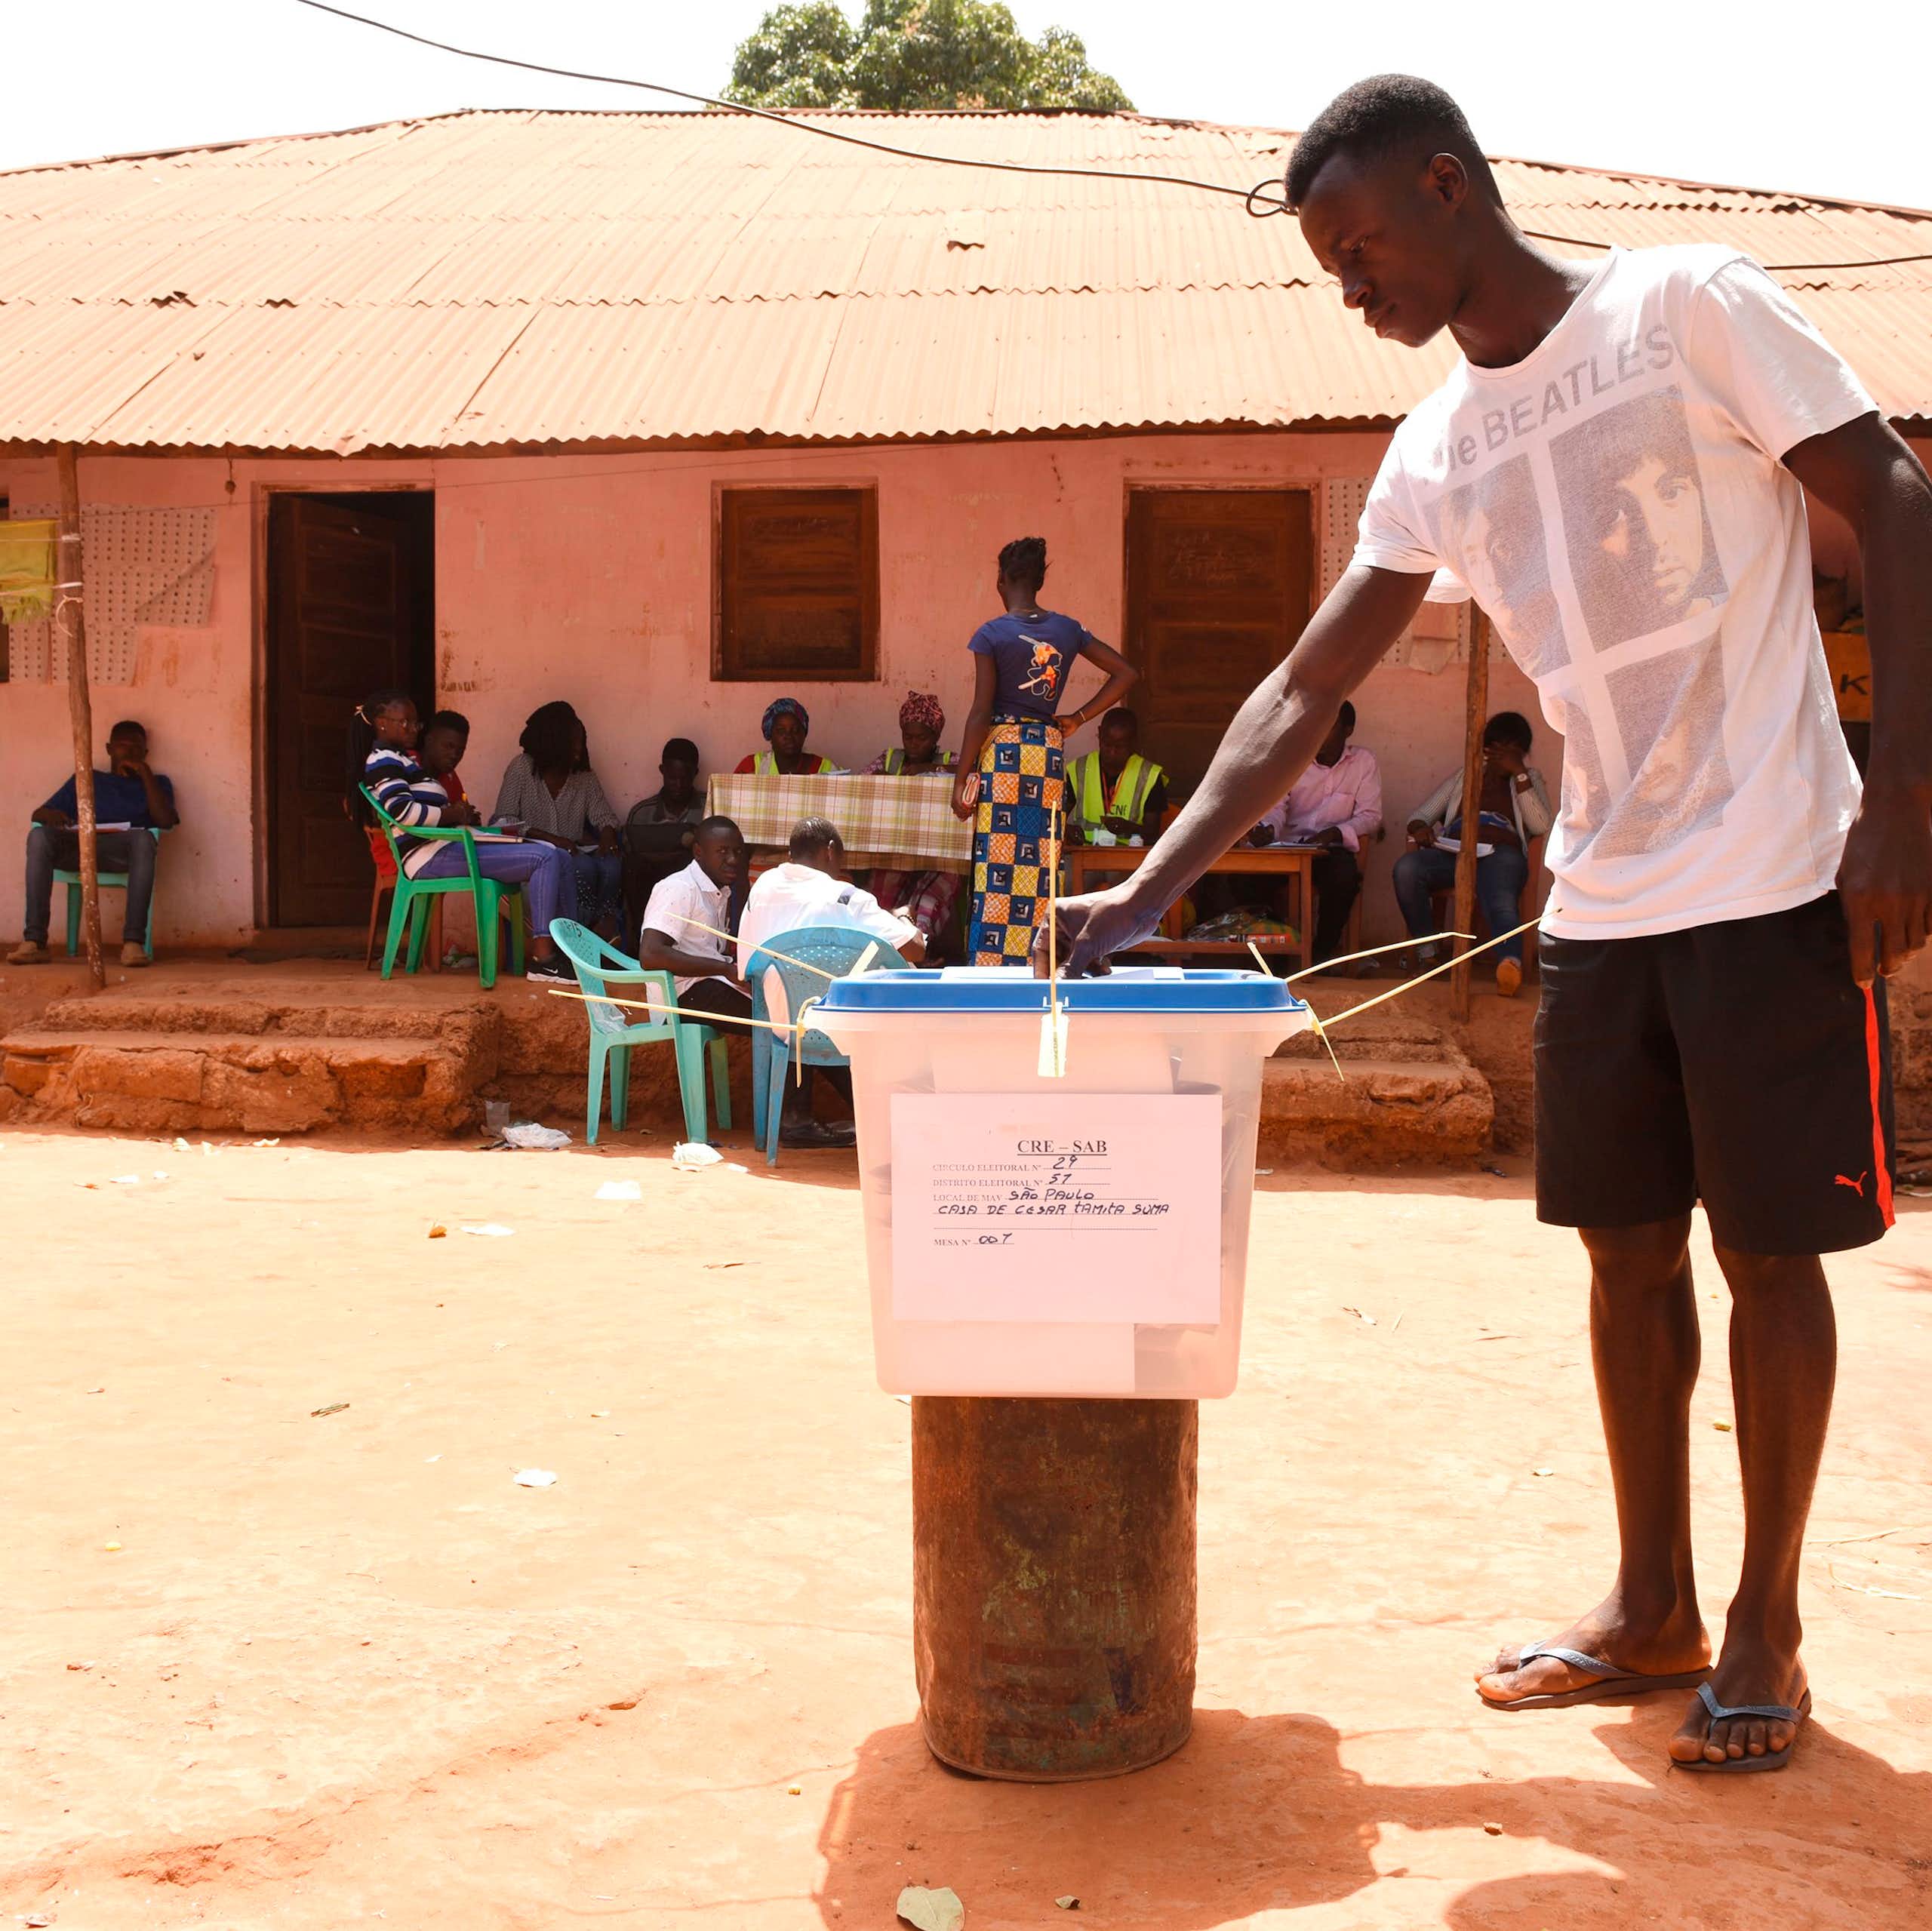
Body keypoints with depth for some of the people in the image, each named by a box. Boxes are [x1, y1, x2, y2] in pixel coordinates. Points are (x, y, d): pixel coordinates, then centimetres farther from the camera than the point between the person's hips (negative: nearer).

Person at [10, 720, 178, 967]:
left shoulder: (155, 783, 27)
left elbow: (165, 821, 5)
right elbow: (38, 813, 24)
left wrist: (144, 772, 6)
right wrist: (51, 815, -1)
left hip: (123, 850, -2)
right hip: (79, 847, 2)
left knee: (144, 838, -38)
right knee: (39, 835, -31)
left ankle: (133, 941, -46)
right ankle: (34, 940, -39)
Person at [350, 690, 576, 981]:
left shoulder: (401, 760, 28)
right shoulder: (382, 760, -4)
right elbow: (403, 811, -20)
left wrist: (463, 815, 9)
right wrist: (452, 815, -8)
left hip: (447, 845, 10)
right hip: (432, 856, -10)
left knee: (560, 859, 2)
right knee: (545, 858, -22)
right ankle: (542, 959, -24)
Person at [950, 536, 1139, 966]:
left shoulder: (991, 635, -6)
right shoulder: (1068, 631, 7)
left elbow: (981, 713, -9)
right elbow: (1127, 674, 9)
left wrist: (961, 780, -5)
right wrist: (1080, 717, 12)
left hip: (1003, 750, -4)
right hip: (1050, 751, 4)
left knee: (997, 864, -2)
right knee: (1040, 863, 7)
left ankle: (991, 965, -3)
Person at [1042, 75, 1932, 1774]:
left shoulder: (1694, 309, -6)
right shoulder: (1438, 451, 9)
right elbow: (1304, 693, 6)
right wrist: (1147, 890, -3)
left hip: (1776, 883, -5)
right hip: (1598, 902, 5)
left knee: (1771, 1247, 2)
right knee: (1629, 1247, 9)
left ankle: (1766, 1628, 17)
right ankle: (1652, 1608, 24)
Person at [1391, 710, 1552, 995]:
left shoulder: (1530, 779, 28)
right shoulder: (1463, 777, 32)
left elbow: (1540, 826, 9)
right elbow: (1419, 815, 26)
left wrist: (1519, 773, 5)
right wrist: (1419, 828, 0)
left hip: (1500, 855, -2)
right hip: (1452, 851, 2)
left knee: (1503, 905, -38)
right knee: (1406, 868, -33)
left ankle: (1510, 964, -67)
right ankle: (1427, 954, -27)